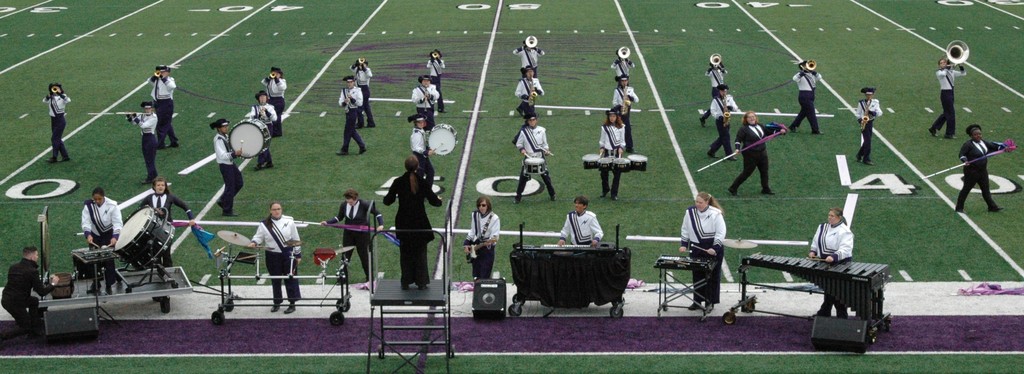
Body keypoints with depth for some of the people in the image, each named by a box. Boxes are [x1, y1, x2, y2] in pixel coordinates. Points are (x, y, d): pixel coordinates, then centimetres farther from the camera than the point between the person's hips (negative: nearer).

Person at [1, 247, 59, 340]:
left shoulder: (13, 267, 6)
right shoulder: (32, 271, -16)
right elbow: (42, 292, -13)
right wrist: (52, 284, 5)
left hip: (6, 299, 8)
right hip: (16, 303, -8)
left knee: (34, 301, 28)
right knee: (26, 328, 11)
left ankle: (35, 327, 32)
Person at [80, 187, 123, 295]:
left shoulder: (112, 205, -20)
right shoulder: (89, 205, -16)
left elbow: (117, 223, -22)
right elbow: (86, 222, -20)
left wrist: (115, 237, -37)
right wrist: (88, 235, -38)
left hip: (109, 236, -2)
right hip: (95, 236, 2)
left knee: (108, 260, -3)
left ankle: (109, 286, 8)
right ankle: (95, 284, 18)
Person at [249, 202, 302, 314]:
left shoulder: (289, 221, -2)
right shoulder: (265, 224, -1)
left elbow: (296, 239, 2)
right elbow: (259, 236, 4)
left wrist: (298, 254, 2)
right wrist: (254, 242, -20)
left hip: (288, 254, -1)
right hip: (273, 256, 2)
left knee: (290, 279, 2)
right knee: (275, 280, 12)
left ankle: (292, 304, 12)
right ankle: (277, 303, 26)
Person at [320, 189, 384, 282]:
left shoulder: (364, 204, -17)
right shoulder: (344, 205, -6)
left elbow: (377, 214, -10)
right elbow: (339, 217, 10)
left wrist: (381, 225, -26)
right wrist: (327, 222, -1)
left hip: (362, 234, -3)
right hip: (348, 234, 3)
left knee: (364, 256, 4)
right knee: (345, 256, 4)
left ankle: (369, 278, 19)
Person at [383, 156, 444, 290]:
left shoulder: (398, 182, -9)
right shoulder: (422, 182, -10)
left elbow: (387, 201, -4)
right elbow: (433, 201, -5)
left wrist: (387, 197, 20)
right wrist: (439, 200, 18)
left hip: (403, 223, 1)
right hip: (420, 222, -1)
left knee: (405, 253, 13)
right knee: (420, 252, 12)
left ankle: (406, 282, 14)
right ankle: (421, 282, 13)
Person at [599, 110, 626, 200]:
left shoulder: (621, 127, 3)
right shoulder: (604, 127, 4)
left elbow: (622, 140, 5)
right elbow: (602, 140, 9)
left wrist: (621, 148, -10)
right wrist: (601, 148, -5)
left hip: (617, 152, -1)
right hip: (607, 152, 1)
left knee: (617, 173, -3)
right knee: (604, 172, 3)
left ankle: (614, 193, 6)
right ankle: (605, 190, 26)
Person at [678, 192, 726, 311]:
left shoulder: (716, 214, -14)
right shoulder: (690, 212, -1)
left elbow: (721, 234, -13)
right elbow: (685, 230, 10)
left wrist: (715, 248, -21)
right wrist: (683, 244, 1)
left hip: (713, 249, -4)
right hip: (696, 249, 4)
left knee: (712, 276, 5)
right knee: (697, 276, 10)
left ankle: (710, 302, 14)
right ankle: (697, 301, 20)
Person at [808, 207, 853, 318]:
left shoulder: (844, 232, -15)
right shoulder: (823, 227, 8)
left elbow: (845, 249, -25)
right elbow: (816, 241, 19)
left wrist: (834, 256, -38)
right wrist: (813, 251, 1)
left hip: (838, 265, -7)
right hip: (824, 264, 7)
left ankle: (842, 316, 10)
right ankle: (824, 313, 32)